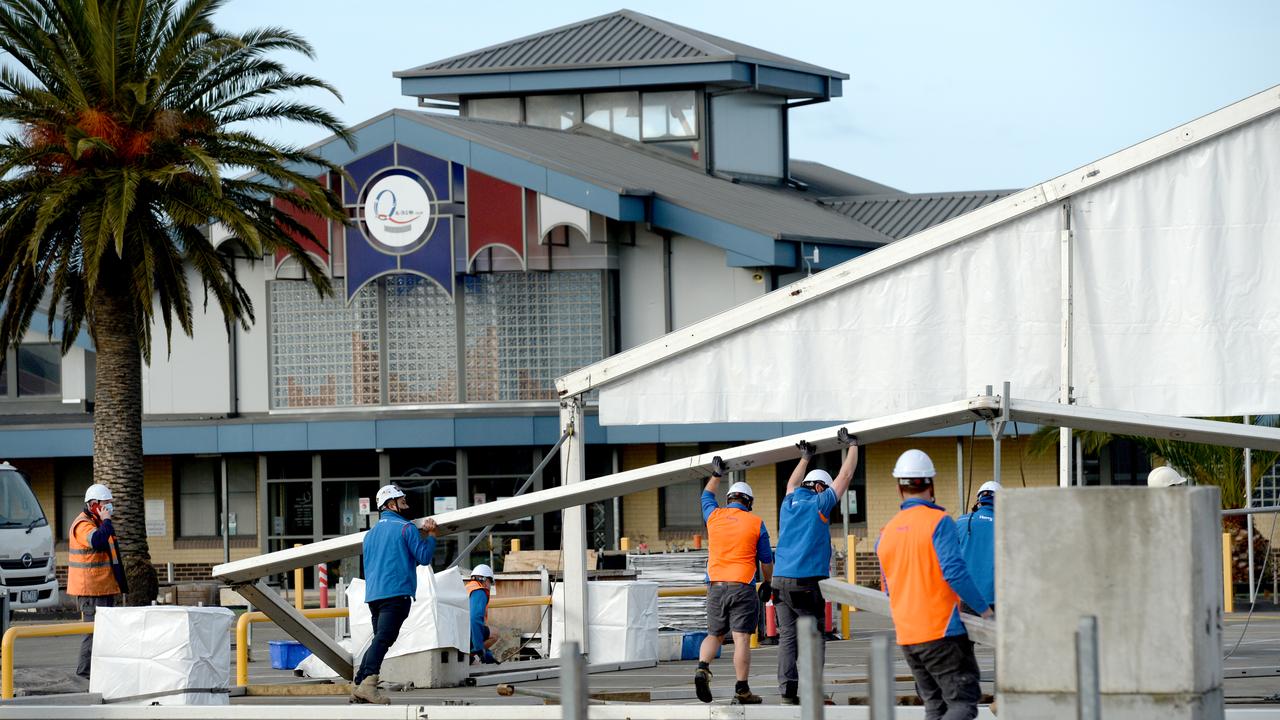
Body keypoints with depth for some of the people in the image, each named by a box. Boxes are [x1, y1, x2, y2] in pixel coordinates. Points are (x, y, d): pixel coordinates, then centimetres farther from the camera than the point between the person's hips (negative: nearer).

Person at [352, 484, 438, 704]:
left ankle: (358, 685, 10)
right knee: (383, 639, -17)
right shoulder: (406, 528, -1)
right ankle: (368, 683, -30)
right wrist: (431, 536, 12)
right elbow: (424, 557, -4)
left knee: (379, 640, 15)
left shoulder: (371, 533, 22)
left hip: (373, 594, 8)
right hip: (397, 593, -8)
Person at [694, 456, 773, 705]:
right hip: (744, 588, -3)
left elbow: (706, 496, 32)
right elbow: (766, 559, 9)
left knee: (714, 635, 15)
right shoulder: (756, 523, 1)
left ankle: (702, 668, -11)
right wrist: (767, 583, 25)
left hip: (716, 588, 3)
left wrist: (716, 475, 47)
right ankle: (742, 690, -8)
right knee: (742, 639, -5)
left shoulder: (714, 516, 8)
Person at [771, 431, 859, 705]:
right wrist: (852, 446, 23)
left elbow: (792, 484, 39)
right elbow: (845, 476, 9)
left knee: (787, 636, 4)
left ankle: (787, 690, -5)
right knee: (815, 636, -3)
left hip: (781, 581, 6)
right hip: (807, 581, -6)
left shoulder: (789, 503, 15)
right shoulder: (819, 503, 0)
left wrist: (805, 459, 52)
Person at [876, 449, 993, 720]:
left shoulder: (886, 533, 12)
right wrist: (984, 609, -11)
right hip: (942, 633, -7)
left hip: (906, 637, 7)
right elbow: (954, 572, -20)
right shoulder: (938, 522, -9)